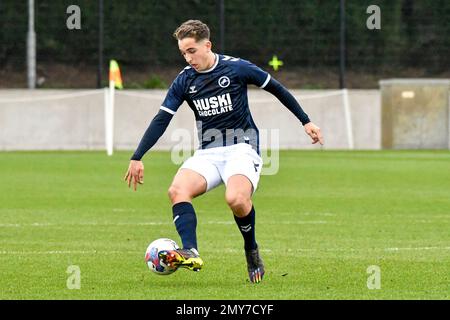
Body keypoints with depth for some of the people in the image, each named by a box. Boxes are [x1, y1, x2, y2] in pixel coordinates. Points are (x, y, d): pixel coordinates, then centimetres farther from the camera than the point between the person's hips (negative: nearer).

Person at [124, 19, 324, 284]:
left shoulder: (237, 68, -5)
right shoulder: (184, 81, 4)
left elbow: (277, 89, 7)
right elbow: (161, 120, 4)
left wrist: (306, 122, 9)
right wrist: (137, 158, -2)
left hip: (242, 147, -4)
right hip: (207, 153, 4)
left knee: (236, 199, -32)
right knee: (177, 190, -26)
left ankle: (252, 250, -5)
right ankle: (191, 254, -40)